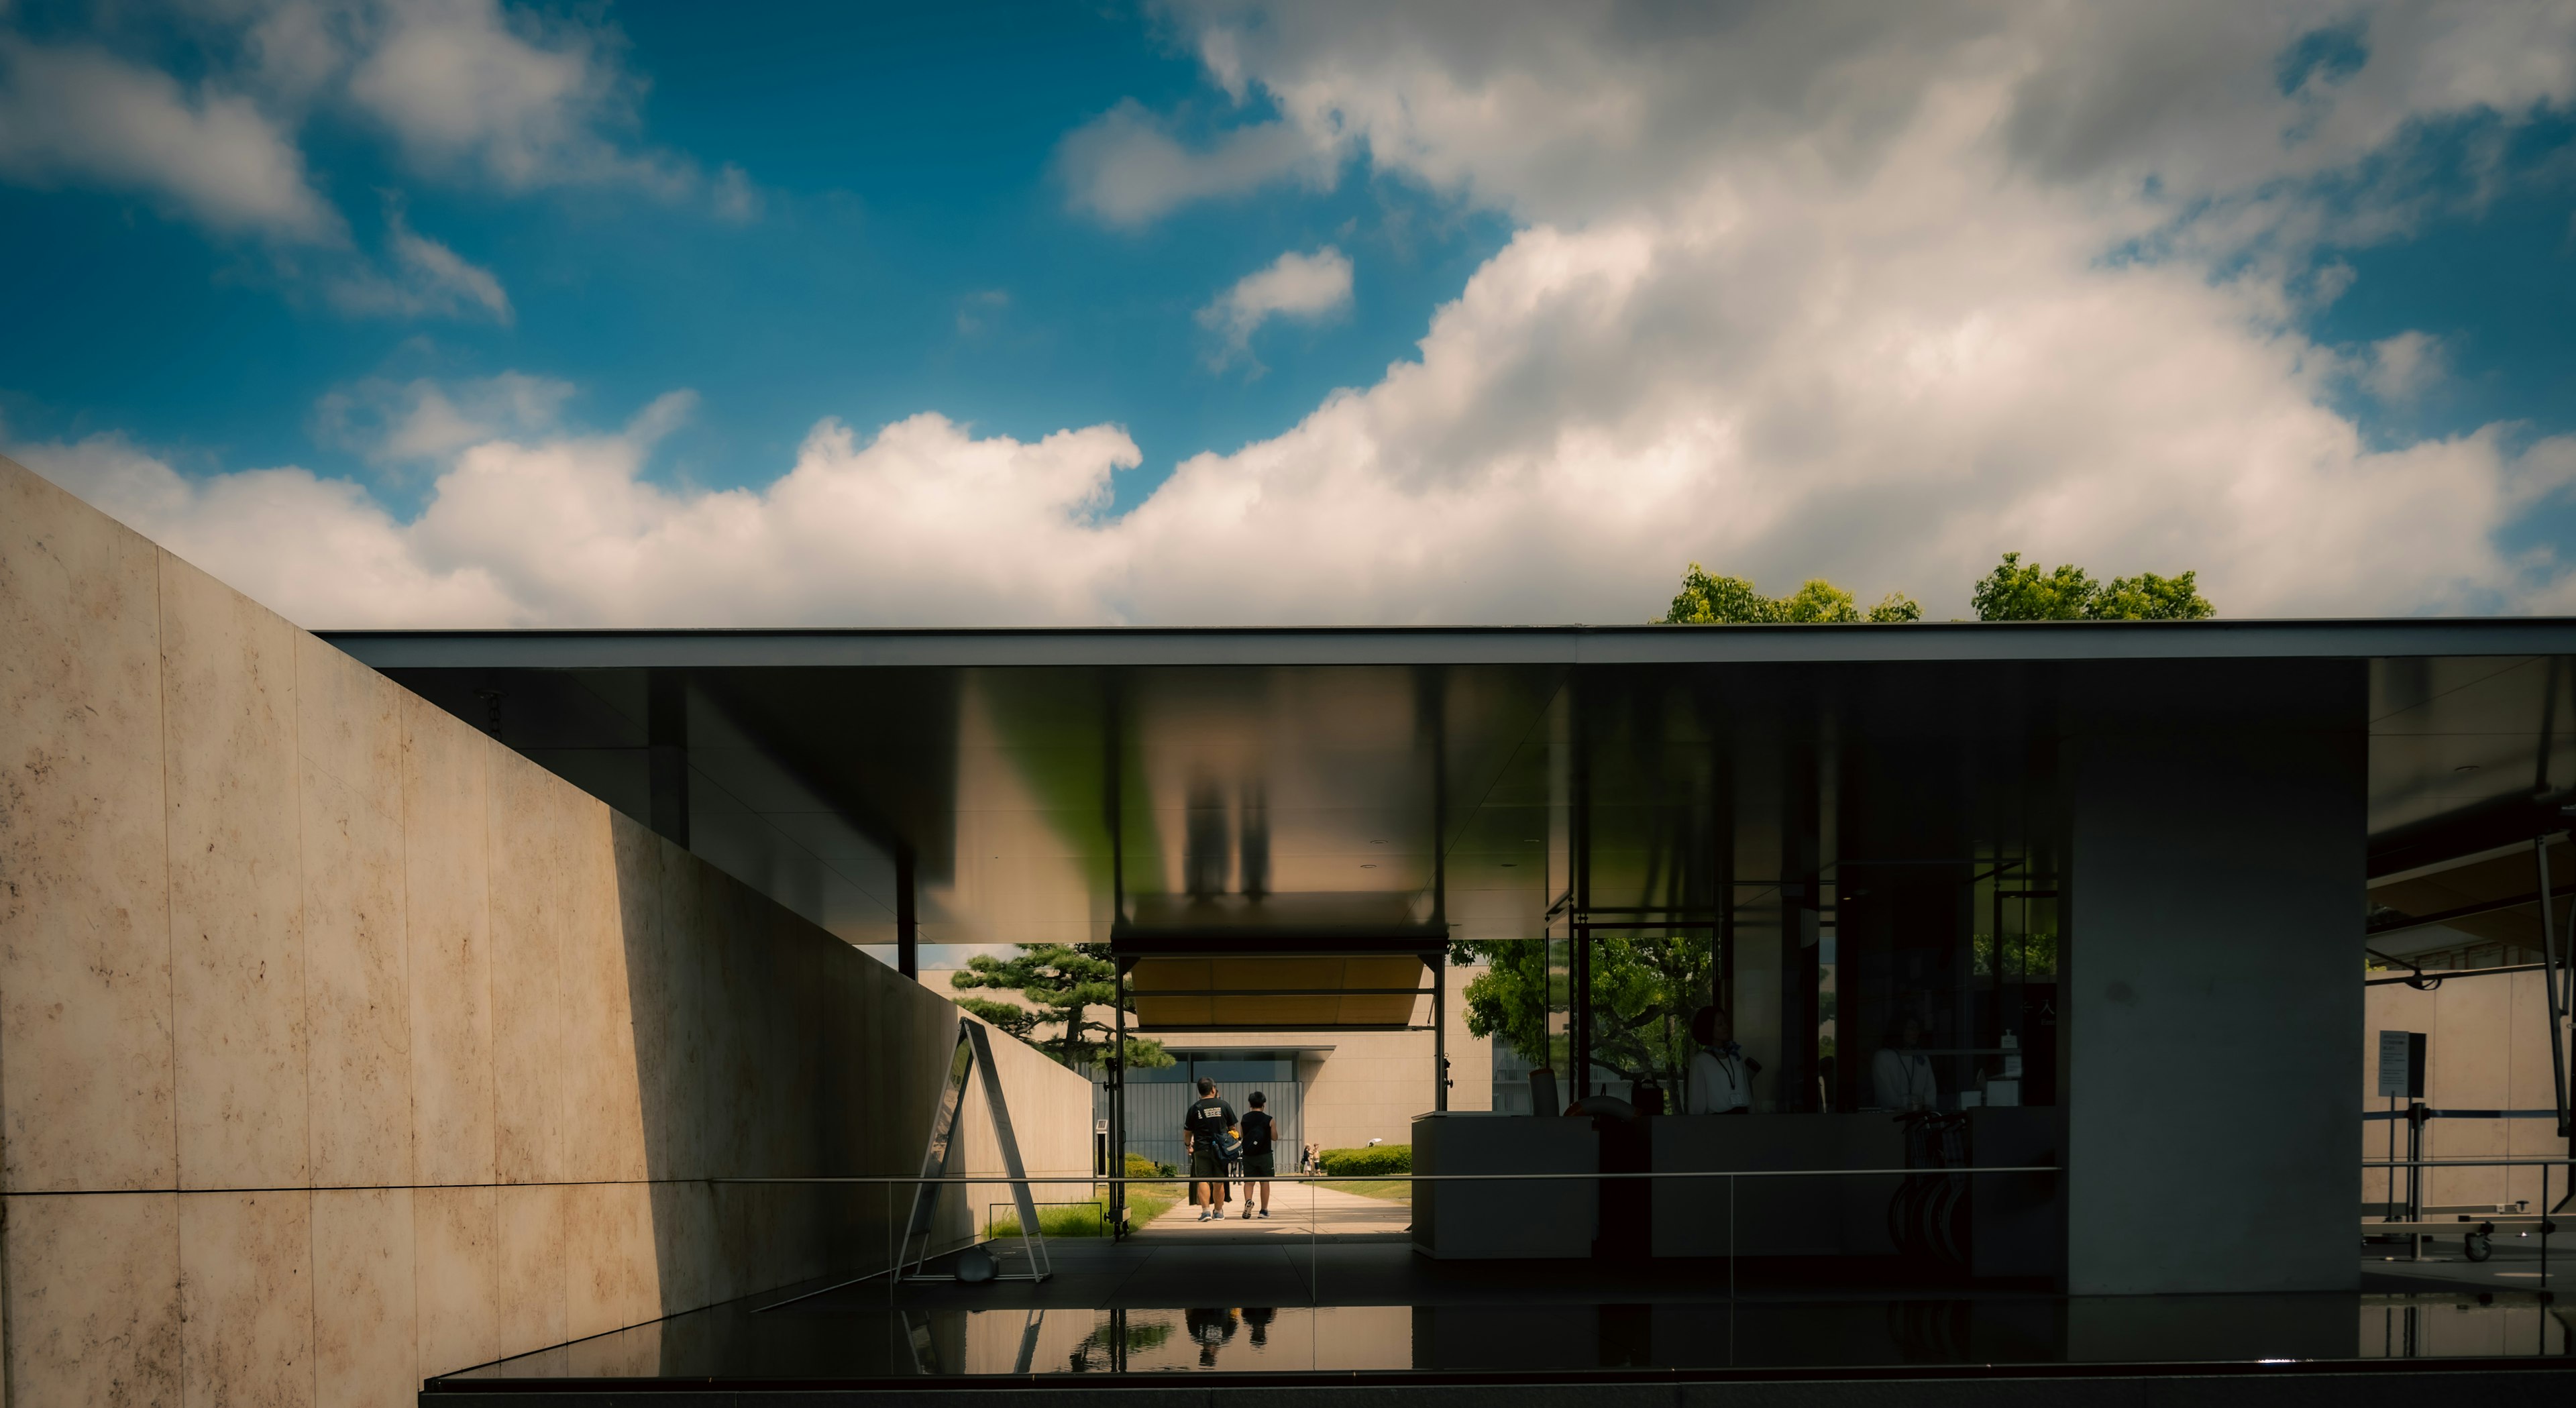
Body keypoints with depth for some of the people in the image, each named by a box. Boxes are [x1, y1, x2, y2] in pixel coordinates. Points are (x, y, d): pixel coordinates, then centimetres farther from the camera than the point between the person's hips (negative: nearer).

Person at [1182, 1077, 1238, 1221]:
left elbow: (1187, 1132, 7)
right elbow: (1232, 1128, 10)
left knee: (1203, 1181, -3)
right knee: (1219, 1182, 10)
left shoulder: (1195, 1108, 0)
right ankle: (1218, 1211, 19)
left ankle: (1205, 1209, -16)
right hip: (1221, 1149, 1)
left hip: (1201, 1149, -1)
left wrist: (1188, 1145, 26)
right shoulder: (1224, 1105, 2)